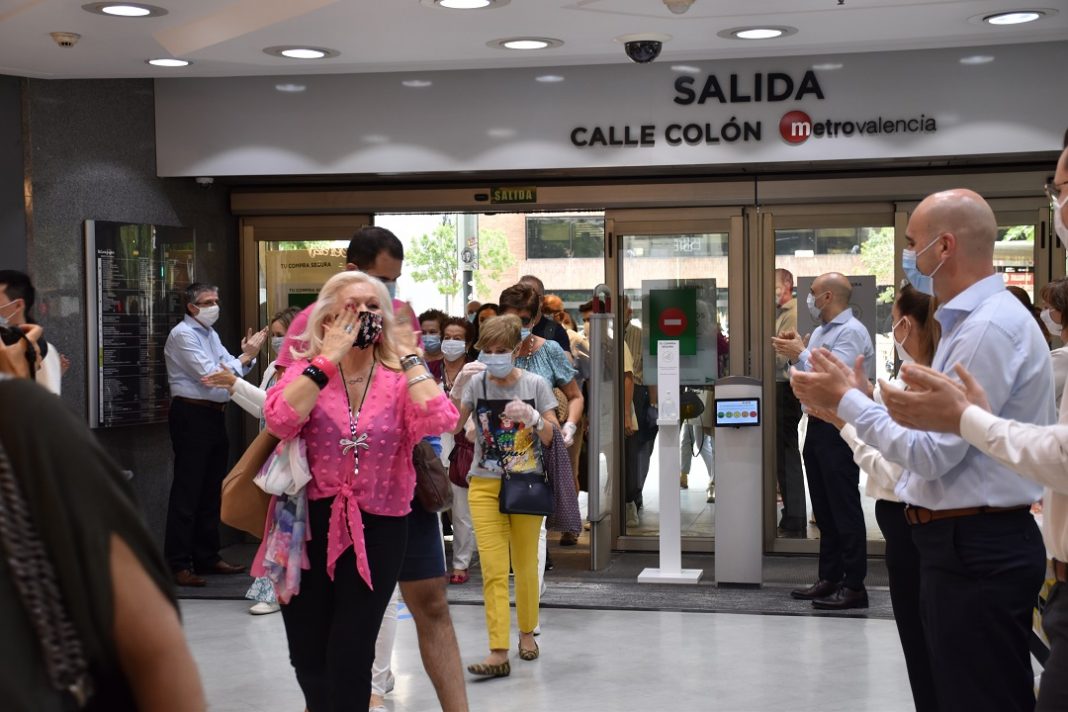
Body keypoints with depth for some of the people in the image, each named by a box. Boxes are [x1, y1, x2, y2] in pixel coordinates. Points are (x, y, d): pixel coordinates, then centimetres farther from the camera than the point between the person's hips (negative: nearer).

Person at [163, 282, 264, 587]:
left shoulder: (211, 334, 16)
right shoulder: (183, 334, -11)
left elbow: (230, 370, 13)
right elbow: (209, 374, -18)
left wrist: (247, 355, -5)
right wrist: (246, 356, -14)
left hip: (215, 415, 9)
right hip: (192, 416, -9)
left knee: (211, 491, 14)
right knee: (187, 493, -7)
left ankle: (207, 558, 23)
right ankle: (178, 565, -4)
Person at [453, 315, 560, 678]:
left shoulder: (535, 384, -2)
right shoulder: (477, 383, 0)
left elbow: (554, 437, 0)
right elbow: (451, 426, -6)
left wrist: (532, 418, -19)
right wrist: (457, 389, -18)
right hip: (485, 486, 0)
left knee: (525, 566, 11)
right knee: (493, 570, -7)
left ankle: (527, 632, 31)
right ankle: (499, 652, -9)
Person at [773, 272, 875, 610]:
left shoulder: (851, 332, -13)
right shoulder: (820, 331, 15)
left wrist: (800, 354, -14)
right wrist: (795, 356, 5)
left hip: (839, 429, -9)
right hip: (818, 426, 9)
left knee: (844, 509, -5)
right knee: (824, 509, 14)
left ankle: (854, 586, -1)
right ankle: (830, 578, 21)